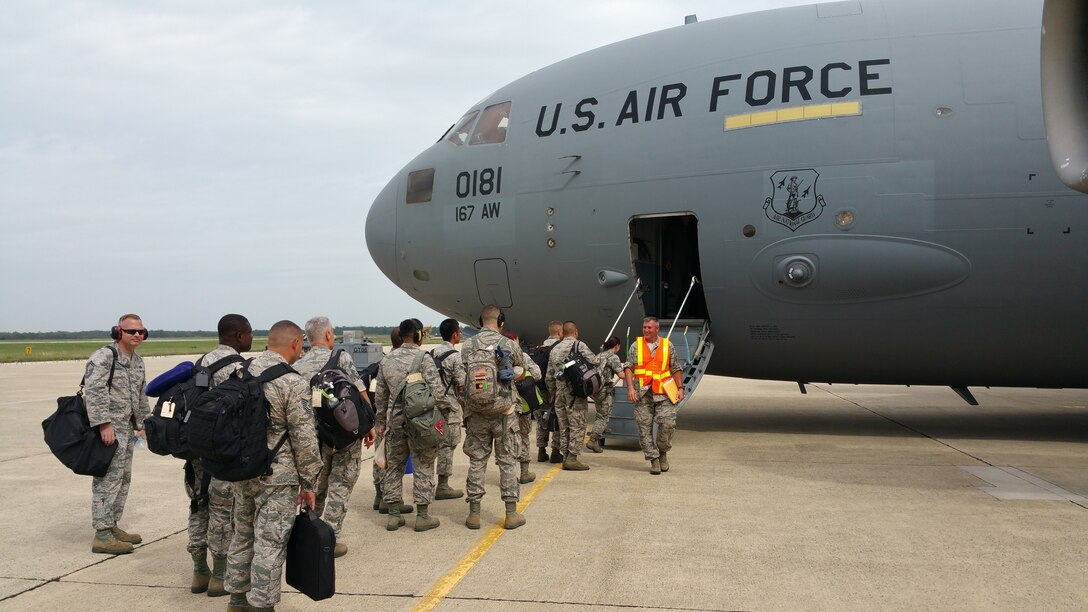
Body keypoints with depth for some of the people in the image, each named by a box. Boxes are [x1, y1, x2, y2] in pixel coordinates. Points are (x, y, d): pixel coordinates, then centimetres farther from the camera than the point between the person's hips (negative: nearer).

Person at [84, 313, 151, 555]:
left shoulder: (138, 361, 16)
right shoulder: (104, 357, -12)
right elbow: (93, 391, -21)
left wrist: (142, 424, 22)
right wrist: (104, 424, -25)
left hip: (126, 429, 9)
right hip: (108, 428, -9)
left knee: (123, 479, 14)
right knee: (108, 479, -9)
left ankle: (112, 526, 24)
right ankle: (102, 535, -4)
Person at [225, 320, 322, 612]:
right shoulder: (293, 382, -16)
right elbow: (304, 439, -15)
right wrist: (308, 482, -6)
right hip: (276, 477, -7)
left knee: (243, 535, 19)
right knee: (270, 544, 2)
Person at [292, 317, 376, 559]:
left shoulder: (298, 366, 3)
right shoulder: (340, 357, -7)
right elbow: (360, 394, -10)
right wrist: (370, 425, -1)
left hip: (315, 437, 4)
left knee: (315, 488, 21)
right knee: (340, 487, 8)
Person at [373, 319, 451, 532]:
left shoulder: (387, 360, 7)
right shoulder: (423, 358, -12)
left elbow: (380, 395, 13)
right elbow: (437, 391, -17)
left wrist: (381, 421, 22)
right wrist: (446, 412, -3)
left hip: (395, 421, 5)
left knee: (394, 466, 13)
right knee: (423, 467, 4)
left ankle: (393, 515, 18)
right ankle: (422, 516, 9)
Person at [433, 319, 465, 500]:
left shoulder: (432, 354, 10)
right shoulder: (455, 356, -13)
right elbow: (462, 385, -13)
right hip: (449, 407, -7)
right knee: (447, 446, -1)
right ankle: (443, 486, 4)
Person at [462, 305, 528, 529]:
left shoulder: (467, 347, -3)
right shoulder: (510, 346, -7)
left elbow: (465, 379, 4)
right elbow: (522, 373, 10)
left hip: (476, 413, 2)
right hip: (504, 412, -2)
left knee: (477, 462, 9)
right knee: (507, 462, 7)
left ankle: (474, 514, 13)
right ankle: (512, 514, 11)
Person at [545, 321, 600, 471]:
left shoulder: (554, 349, 15)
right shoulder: (579, 345, -5)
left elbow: (549, 376, 18)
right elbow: (595, 362, -12)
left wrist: (552, 394, 26)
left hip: (559, 391, 6)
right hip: (575, 391, -6)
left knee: (564, 426, 11)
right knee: (577, 425, -3)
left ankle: (566, 456, 14)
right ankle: (572, 458, -7)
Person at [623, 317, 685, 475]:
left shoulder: (667, 345, 11)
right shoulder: (636, 346, 9)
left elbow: (676, 369, 14)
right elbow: (628, 367, 3)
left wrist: (680, 388, 4)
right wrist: (630, 387, -10)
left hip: (663, 393, 0)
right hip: (642, 393, 0)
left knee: (668, 422, -14)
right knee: (644, 428, -2)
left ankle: (662, 452, 11)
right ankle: (654, 459, 9)